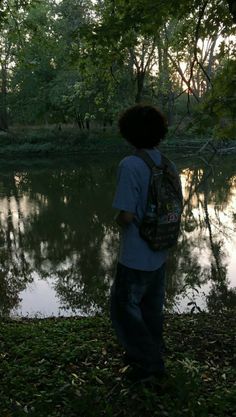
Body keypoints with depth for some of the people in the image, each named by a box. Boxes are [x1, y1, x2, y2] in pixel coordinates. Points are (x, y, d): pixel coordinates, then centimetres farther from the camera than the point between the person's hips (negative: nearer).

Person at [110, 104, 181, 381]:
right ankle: (150, 355, 38)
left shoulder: (129, 166, -22)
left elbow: (126, 215, -22)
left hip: (135, 259, -7)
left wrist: (118, 219, -1)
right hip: (159, 255, 7)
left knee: (123, 309, 11)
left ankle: (149, 360, 18)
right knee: (152, 308, 22)